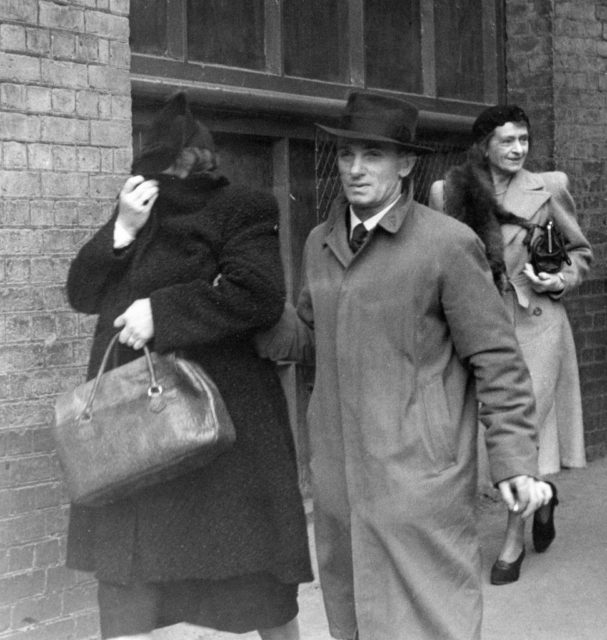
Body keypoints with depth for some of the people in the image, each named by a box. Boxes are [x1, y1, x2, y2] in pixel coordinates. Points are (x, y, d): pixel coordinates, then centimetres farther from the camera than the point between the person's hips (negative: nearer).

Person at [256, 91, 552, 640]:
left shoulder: (448, 244, -9)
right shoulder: (320, 243, 10)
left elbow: (496, 360, -8)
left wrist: (515, 461, -12)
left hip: (419, 480, -6)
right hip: (339, 480, 6)